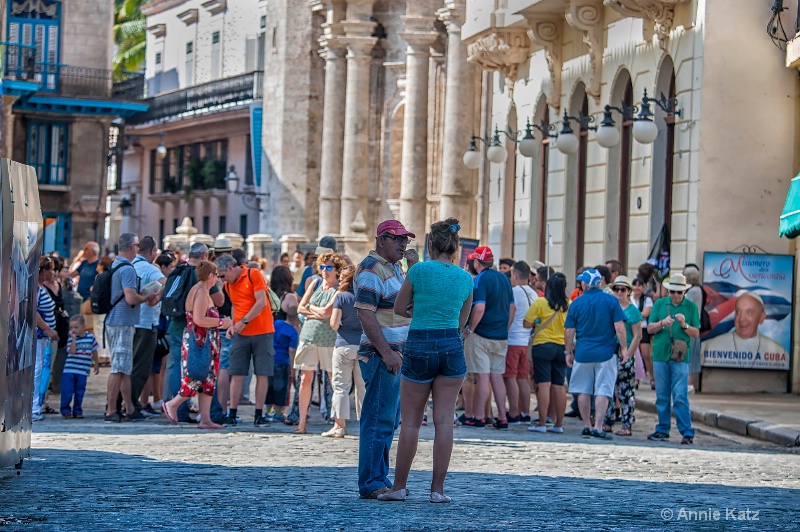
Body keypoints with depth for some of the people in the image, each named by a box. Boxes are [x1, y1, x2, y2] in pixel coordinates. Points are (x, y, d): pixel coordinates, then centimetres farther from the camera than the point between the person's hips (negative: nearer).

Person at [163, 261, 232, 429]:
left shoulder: (203, 291, 16)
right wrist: (221, 322, -16)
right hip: (199, 342, -11)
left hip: (205, 342, 11)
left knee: (208, 379, 6)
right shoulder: (201, 292, -16)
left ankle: (205, 418, 5)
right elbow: (199, 319, -25)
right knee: (197, 378, -6)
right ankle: (172, 405, 9)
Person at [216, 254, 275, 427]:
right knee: (237, 374, -1)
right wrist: (233, 325, 4)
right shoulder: (229, 285, 12)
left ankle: (259, 416, 1)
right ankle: (232, 415, 1)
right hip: (241, 335, 5)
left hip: (262, 332, -5)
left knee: (262, 374, -2)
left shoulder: (253, 275, -7)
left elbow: (261, 302, -14)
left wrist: (244, 321, -15)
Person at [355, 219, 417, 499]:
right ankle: (371, 484, -7)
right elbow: (366, 314, -19)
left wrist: (413, 266, 10)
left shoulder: (395, 268, 18)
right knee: (379, 420, -9)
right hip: (382, 355, -10)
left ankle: (380, 479, 17)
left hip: (397, 355, 10)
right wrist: (386, 353, -23)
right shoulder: (371, 270, -12)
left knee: (390, 420, 12)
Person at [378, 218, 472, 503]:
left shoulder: (419, 270, -7)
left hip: (419, 346, -3)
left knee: (411, 421, 5)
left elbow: (399, 308, 4)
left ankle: (399, 486, 10)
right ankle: (438, 489, 2)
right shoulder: (466, 278, 5)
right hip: (451, 347, 3)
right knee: (444, 420, 3)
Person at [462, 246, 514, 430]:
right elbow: (512, 307, 15)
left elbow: (479, 308, -22)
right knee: (497, 376, 10)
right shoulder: (504, 278, 11)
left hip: (481, 336, -7)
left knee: (482, 376, -4)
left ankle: (477, 417, 0)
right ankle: (502, 418, 9)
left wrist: (470, 329, -12)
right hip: (501, 337, 7)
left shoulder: (481, 279, -12)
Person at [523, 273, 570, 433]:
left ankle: (542, 423, -8)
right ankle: (559, 424, 11)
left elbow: (527, 324, -7)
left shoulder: (540, 303, -10)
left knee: (543, 384, -5)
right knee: (559, 386, 8)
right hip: (562, 347, 4)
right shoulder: (570, 305, 0)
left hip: (543, 346, -4)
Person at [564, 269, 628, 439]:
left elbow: (569, 331, 1)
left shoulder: (576, 303, 0)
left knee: (583, 391, 12)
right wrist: (624, 348, 3)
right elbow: (619, 327, -7)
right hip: (605, 354, -1)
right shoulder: (611, 301, -3)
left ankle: (586, 426, 14)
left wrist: (568, 352, 12)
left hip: (583, 353, 1)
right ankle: (598, 427, -6)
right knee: (603, 391, 1)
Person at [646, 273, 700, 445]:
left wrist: (684, 325, -14)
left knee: (680, 396, -8)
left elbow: (696, 334, 4)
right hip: (660, 355, 3)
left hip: (680, 357, -3)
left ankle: (687, 433, -7)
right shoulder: (659, 304, 10)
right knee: (662, 396, 7)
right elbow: (650, 329, 7)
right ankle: (663, 430, 15)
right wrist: (663, 323, -11)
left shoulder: (691, 307, 5)